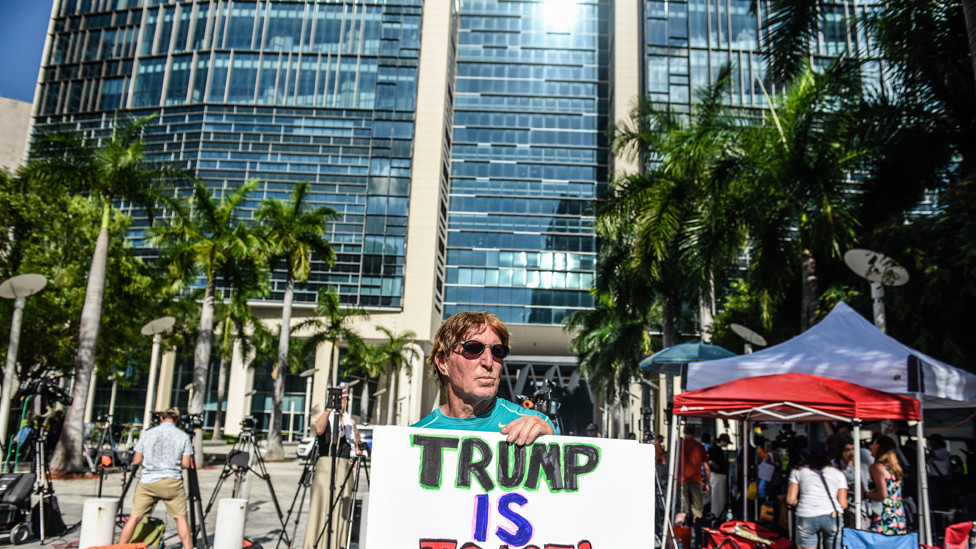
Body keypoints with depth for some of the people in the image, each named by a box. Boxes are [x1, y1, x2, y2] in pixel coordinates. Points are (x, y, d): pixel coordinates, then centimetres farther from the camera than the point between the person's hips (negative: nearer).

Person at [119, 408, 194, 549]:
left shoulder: (147, 434, 4)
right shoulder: (183, 436, 0)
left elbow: (137, 461, 6)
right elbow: (186, 464, -1)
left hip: (147, 482, 2)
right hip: (172, 482, -1)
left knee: (134, 516, 9)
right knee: (181, 517, 4)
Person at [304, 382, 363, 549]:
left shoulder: (350, 422, 16)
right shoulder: (326, 418, 3)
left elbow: (357, 443, 26)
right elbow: (319, 430, -21)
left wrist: (355, 454, 6)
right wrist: (329, 408, -20)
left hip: (345, 468, 4)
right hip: (325, 465, -4)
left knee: (341, 508, 3)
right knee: (321, 503, -11)